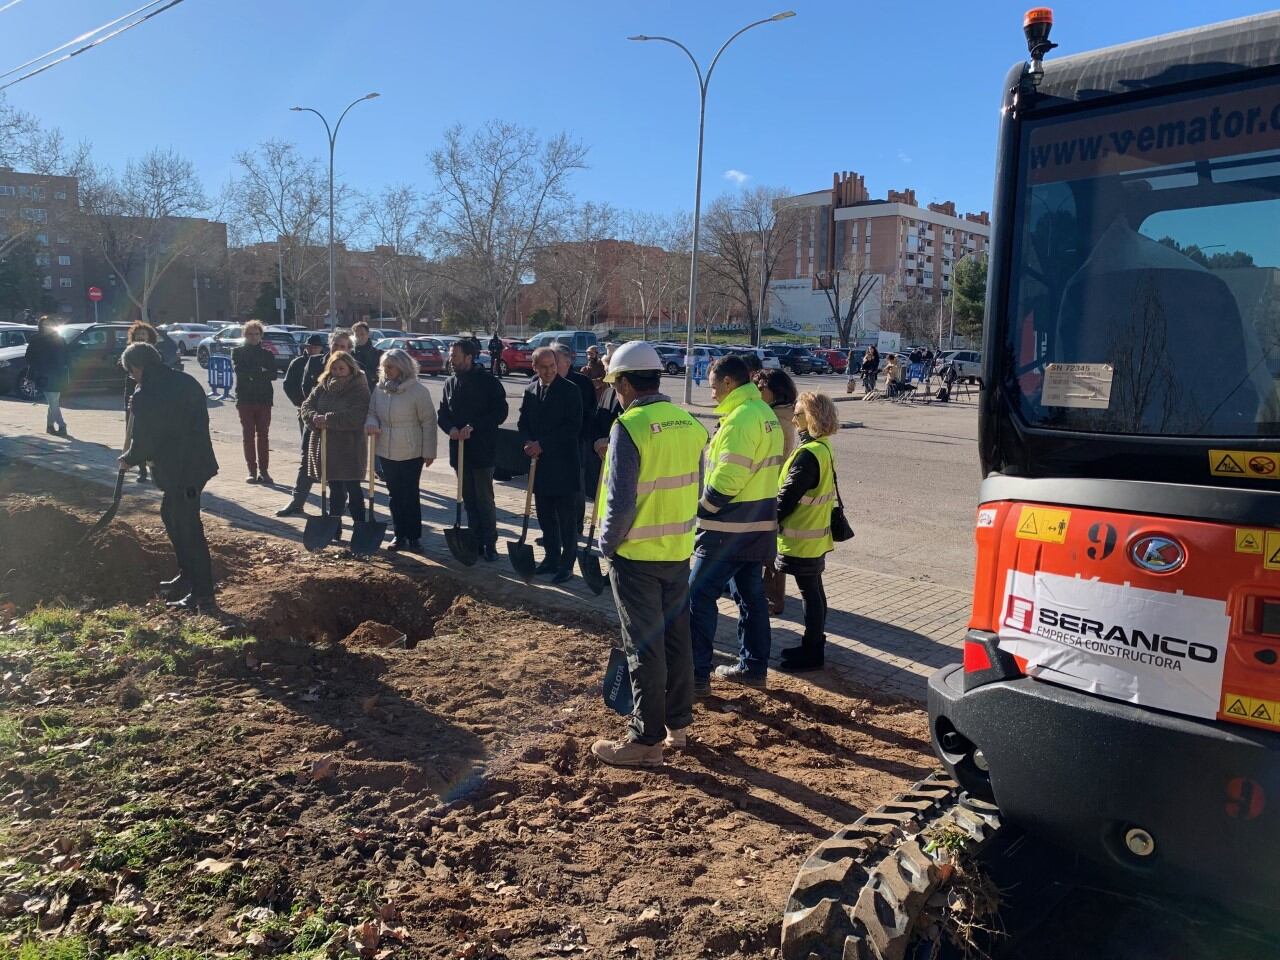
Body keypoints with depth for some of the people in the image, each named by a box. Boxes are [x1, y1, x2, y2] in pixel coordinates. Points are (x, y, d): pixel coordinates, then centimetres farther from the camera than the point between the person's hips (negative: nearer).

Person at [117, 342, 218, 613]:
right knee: (170, 515, 25)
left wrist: (128, 460, 11)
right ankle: (187, 577, 32)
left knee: (187, 530, -2)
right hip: (199, 462, 9)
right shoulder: (186, 381, 9)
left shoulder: (146, 396, -15)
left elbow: (143, 441, -11)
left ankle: (203, 597, 3)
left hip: (177, 471, -9)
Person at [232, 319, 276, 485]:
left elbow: (273, 374, -4)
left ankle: (264, 470, 5)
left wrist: (253, 374, -16)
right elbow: (239, 370, -10)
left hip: (264, 399, 1)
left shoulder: (267, 353, 9)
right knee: (248, 436, 1)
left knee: (263, 435, 2)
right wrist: (261, 373, -14)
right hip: (245, 399, -1)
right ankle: (252, 471, 5)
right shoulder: (238, 352, 7)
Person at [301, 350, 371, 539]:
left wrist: (328, 419, -24)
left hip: (349, 448, -6)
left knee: (353, 490, -1)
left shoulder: (359, 389, -9)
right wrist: (315, 418, -18)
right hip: (325, 446, 6)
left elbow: (356, 416, -21)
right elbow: (307, 406, 4)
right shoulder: (322, 387, 9)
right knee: (335, 490, 15)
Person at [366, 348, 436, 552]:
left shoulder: (418, 390, -11)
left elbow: (428, 422, -9)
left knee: (411, 495, 1)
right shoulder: (379, 389, 4)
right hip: (386, 452, 5)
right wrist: (371, 423, -10)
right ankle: (399, 536, 23)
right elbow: (372, 412, 15)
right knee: (394, 495, 12)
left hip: (411, 453, -5)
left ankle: (414, 537, 11)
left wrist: (429, 452, -9)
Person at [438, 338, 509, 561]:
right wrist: (451, 429, -11)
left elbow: (500, 412, -12)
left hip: (482, 450, -5)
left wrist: (473, 427, -20)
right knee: (469, 499, 11)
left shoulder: (488, 381, -8)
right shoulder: (451, 382, 9)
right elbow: (442, 414, 11)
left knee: (484, 499, -1)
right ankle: (475, 540, 21)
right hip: (458, 449, 5)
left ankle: (490, 543, 9)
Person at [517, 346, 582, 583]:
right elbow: (523, 423, 13)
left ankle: (567, 564, 11)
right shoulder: (530, 391, 9)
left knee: (567, 518, 1)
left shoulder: (570, 391, -9)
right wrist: (529, 443, -7)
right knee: (546, 516, 14)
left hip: (564, 465, -6)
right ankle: (552, 558, 27)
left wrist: (542, 444, -16)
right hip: (540, 463, 6)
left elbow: (573, 427, -15)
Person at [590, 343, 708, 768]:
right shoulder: (690, 424, 2)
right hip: (679, 550, 7)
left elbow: (620, 501, -20)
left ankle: (646, 740, 13)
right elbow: (694, 488, 8)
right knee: (676, 637, 17)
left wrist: (607, 543, -5)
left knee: (644, 646, 3)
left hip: (636, 555, -6)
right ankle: (678, 723, 31)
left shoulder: (629, 427, -19)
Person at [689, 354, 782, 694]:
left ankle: (697, 675, 3)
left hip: (730, 528, -10)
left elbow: (727, 478, -24)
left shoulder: (740, 418, -19)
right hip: (758, 525, 10)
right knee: (751, 594, 16)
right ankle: (753, 666, 25)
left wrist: (701, 510, -11)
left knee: (699, 594, -2)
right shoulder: (765, 413, 12)